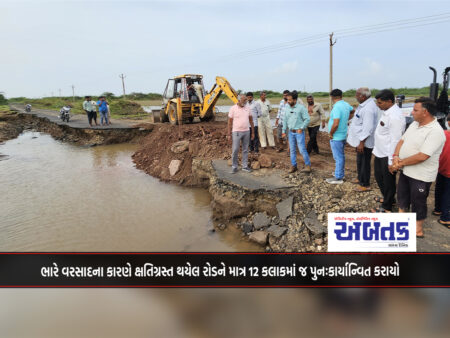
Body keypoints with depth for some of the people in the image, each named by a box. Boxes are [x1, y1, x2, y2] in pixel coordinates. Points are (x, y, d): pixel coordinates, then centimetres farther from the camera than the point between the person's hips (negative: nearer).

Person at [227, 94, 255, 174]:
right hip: (236, 132, -4)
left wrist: (253, 132, 9)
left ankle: (245, 166, 18)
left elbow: (251, 120, 11)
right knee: (235, 150, -3)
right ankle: (234, 166, 10)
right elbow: (230, 122, -4)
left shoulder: (247, 108, 6)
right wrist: (229, 134, -7)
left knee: (245, 150, 9)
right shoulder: (233, 109, -6)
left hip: (246, 131, 4)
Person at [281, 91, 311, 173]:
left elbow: (307, 119, -8)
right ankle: (293, 166, 20)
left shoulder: (301, 108, -9)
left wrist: (301, 128, -15)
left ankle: (308, 165, 6)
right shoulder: (287, 109, 7)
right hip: (291, 132, 5)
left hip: (299, 132, -5)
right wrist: (284, 131, 12)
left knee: (302, 149, -7)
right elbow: (285, 121, 14)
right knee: (292, 150, 10)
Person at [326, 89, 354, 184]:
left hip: (336, 137, -9)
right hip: (342, 135, 9)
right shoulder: (346, 105, 5)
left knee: (338, 157, -1)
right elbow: (353, 110, 28)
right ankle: (340, 173, 34)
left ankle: (338, 178, 7)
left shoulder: (337, 107, -23)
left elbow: (335, 124, -30)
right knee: (341, 156, 20)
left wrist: (331, 134, -16)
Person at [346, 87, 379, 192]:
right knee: (360, 161, 24)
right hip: (360, 140, 11)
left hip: (365, 142, -11)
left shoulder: (368, 108, -25)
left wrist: (362, 142, -27)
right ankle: (360, 178, 41)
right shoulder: (364, 105, 8)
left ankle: (365, 185, 13)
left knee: (364, 163, 1)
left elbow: (367, 128, -28)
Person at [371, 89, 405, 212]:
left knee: (388, 181, 7)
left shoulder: (395, 117, -24)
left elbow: (395, 141, -24)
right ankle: (387, 198, 45)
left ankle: (387, 207, 24)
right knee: (379, 177, 23)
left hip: (388, 155, -10)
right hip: (379, 153, 10)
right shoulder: (386, 112, 7)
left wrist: (391, 161, -22)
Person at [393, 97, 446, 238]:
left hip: (421, 176, -8)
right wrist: (396, 156, -9)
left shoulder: (435, 132, -25)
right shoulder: (414, 124, 3)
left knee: (418, 202, 8)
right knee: (402, 196, 24)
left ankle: (418, 230, 27)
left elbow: (422, 156, -30)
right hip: (406, 171, 8)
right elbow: (402, 140, 9)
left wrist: (401, 163, -18)